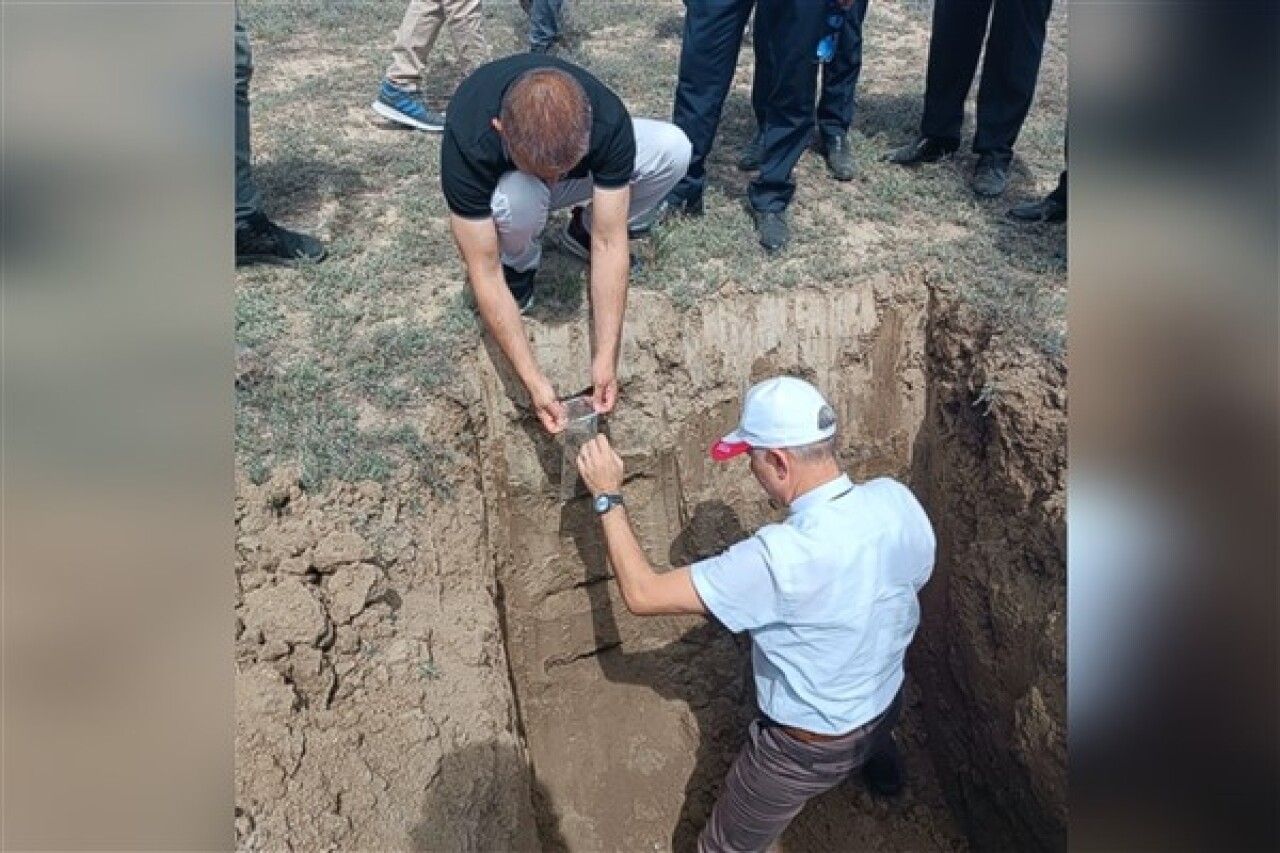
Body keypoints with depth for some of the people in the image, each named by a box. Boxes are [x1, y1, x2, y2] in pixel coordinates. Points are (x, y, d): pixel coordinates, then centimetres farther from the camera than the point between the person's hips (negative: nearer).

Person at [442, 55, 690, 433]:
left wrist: (605, 357, -36)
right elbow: (484, 275, -35)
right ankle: (520, 263, -4)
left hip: (581, 175, 2)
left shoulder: (608, 120, -36)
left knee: (673, 149, -23)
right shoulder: (468, 142, -40)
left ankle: (582, 232, 2)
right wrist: (533, 379, -39)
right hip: (506, 184, -2)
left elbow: (610, 245, -31)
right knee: (518, 198, -40)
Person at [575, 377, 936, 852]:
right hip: (887, 704, 7)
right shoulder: (896, 499, -19)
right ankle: (880, 768, 75)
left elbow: (643, 594, -33)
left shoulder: (782, 558, -40)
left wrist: (608, 496, -22)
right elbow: (915, 577, 3)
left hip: (808, 748, -7)